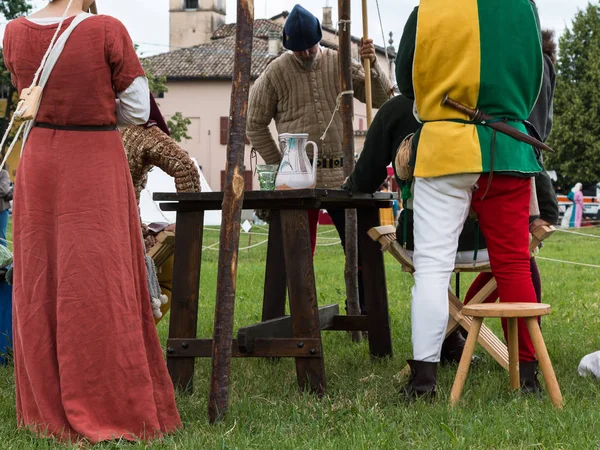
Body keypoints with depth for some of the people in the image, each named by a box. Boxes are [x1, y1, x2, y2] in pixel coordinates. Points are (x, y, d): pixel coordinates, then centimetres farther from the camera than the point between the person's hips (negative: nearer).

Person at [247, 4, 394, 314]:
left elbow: (382, 98, 4)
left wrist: (372, 64, -12)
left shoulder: (340, 64, 5)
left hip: (341, 175, 2)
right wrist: (279, 166, 3)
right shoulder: (276, 73, -1)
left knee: (360, 246, 2)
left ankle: (363, 311, 12)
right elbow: (255, 125, 7)